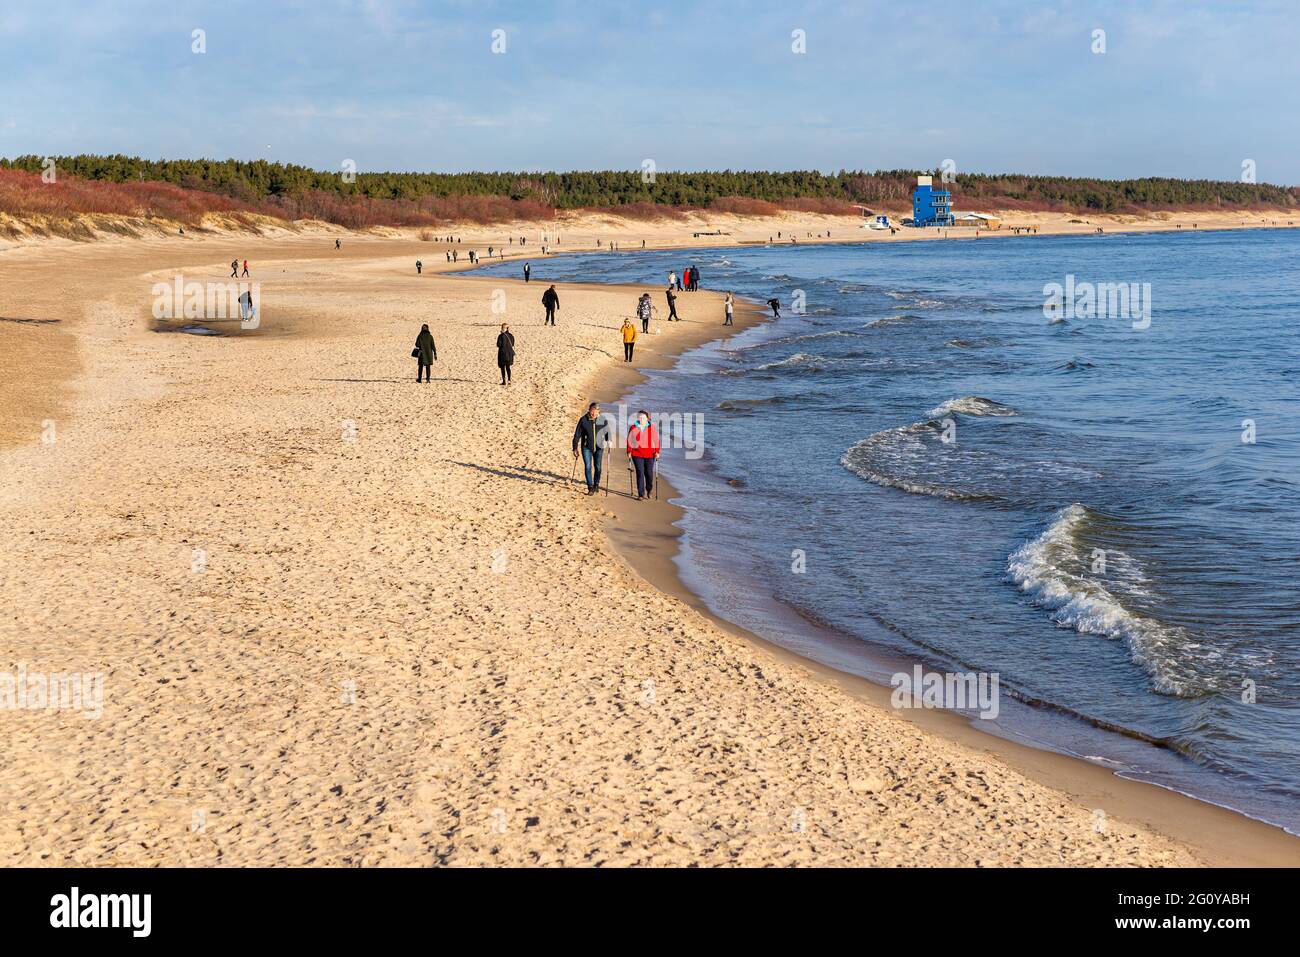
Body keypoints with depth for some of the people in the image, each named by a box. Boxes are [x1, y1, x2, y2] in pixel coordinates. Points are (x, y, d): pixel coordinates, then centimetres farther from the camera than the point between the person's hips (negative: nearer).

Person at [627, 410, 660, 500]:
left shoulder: (651, 428, 0)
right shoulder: (633, 428, 2)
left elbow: (656, 440, 2)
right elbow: (629, 440, 5)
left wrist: (657, 452, -4)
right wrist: (629, 452, 1)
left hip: (649, 454, 0)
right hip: (637, 454, 0)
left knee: (649, 473, 5)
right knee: (640, 473, -5)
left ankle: (649, 489, 32)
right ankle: (641, 494, -1)